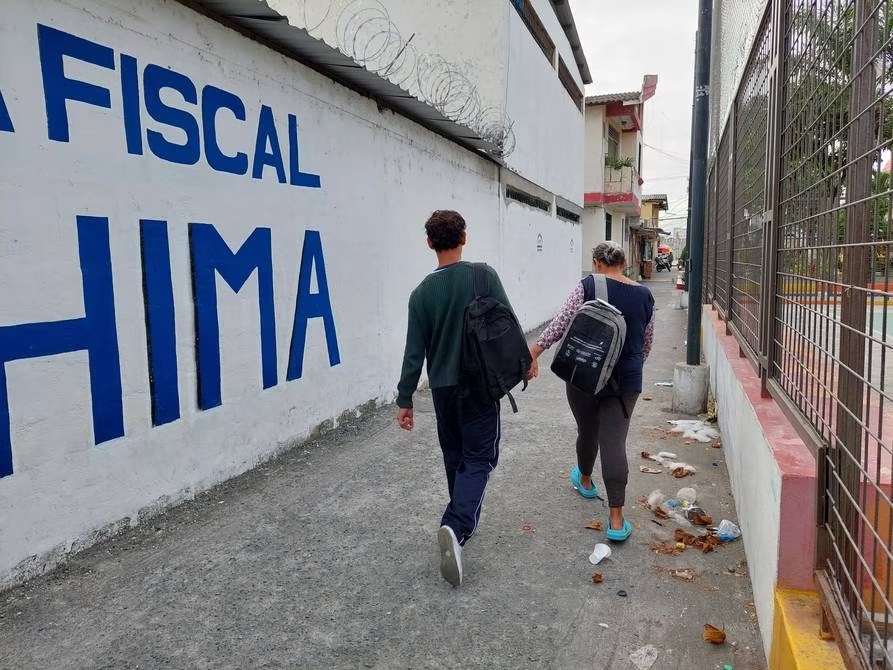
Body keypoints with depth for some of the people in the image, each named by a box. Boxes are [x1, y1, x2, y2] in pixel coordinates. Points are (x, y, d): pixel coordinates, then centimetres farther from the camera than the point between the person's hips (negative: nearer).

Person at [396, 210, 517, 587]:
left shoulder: (423, 292, -4)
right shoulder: (484, 276, -9)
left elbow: (414, 353, -5)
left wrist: (404, 400, 2)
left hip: (443, 386, 3)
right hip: (481, 384, -2)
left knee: (454, 457, 19)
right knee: (479, 458, 3)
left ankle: (466, 522, 32)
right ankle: (455, 526, -16)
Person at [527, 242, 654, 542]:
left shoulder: (588, 288, -8)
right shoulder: (644, 295, 5)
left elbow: (561, 324, -14)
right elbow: (647, 342, 14)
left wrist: (533, 352, -8)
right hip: (625, 382, 2)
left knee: (587, 430, 20)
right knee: (614, 442, 0)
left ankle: (584, 480, 48)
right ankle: (616, 520, -3)